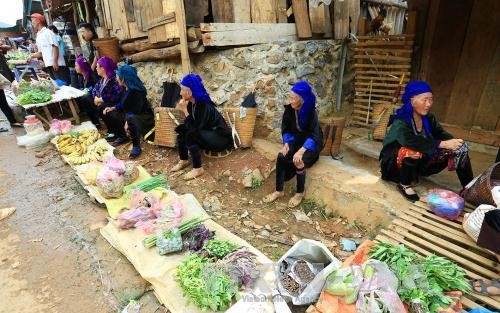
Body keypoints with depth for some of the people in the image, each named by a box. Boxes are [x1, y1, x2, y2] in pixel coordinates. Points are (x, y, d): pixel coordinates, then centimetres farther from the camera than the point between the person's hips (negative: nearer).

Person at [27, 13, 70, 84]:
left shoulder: (47, 32, -4)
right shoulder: (38, 36, 20)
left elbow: (55, 47, -13)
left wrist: (55, 62, -19)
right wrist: (32, 57, 15)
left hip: (56, 65, -8)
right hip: (48, 66, 8)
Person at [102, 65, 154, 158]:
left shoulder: (136, 91, -23)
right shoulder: (125, 89, 4)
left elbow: (136, 111, -26)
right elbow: (122, 104, 15)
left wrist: (127, 121, -32)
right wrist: (112, 108, 0)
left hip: (144, 118, -10)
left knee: (131, 119, -42)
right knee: (109, 114, 6)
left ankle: (136, 146, -26)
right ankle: (122, 137, 18)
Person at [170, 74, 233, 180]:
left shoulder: (203, 105, -26)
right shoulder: (192, 103, -1)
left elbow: (195, 128, -27)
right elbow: (190, 124, 5)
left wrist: (184, 110, -23)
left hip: (221, 138, -9)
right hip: (206, 133, 9)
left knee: (191, 135, -28)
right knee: (181, 130, -1)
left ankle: (198, 168, -15)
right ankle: (184, 161, 11)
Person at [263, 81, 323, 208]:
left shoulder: (311, 112, -21)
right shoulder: (289, 110, -6)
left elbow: (314, 136, -26)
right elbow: (285, 129, 3)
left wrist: (301, 151, -38)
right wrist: (286, 143, -15)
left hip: (311, 143, -4)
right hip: (296, 140, 5)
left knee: (298, 161, -31)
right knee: (281, 156, -23)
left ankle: (300, 193, -9)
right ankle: (279, 191, -12)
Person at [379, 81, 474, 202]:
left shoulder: (428, 118, -3)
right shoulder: (400, 122, -25)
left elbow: (441, 133, -9)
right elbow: (414, 142, -40)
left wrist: (453, 142, -30)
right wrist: (443, 144, -42)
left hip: (419, 161, 7)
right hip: (396, 162, -7)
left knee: (459, 148, -5)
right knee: (413, 152, -39)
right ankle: (404, 185, -16)